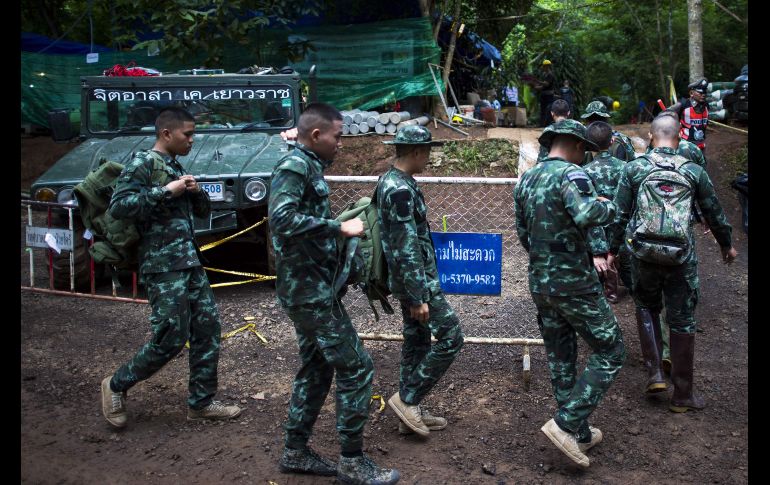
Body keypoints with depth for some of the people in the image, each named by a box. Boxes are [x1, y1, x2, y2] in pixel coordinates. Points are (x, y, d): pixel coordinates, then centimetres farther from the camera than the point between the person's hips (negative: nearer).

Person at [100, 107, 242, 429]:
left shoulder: (176, 167, 18)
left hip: (190, 262, 9)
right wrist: (166, 191, -20)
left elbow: (203, 212, 21)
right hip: (163, 266, -9)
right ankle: (117, 385, 16)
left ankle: (201, 402, 17)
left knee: (208, 327, 6)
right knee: (171, 339, -6)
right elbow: (118, 206, -20)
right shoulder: (142, 163, -8)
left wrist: (196, 191, 0)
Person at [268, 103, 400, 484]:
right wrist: (339, 227, -26)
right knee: (355, 366, -5)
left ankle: (295, 451, 27)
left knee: (317, 367, 17)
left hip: (310, 288, 10)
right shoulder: (294, 166, -15)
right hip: (310, 291, -10)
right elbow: (282, 218, -28)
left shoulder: (308, 166, 14)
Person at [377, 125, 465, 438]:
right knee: (451, 337, -4)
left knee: (417, 342, 14)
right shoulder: (401, 189, -21)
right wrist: (417, 297, -22)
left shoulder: (390, 181, 12)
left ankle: (411, 412, 23)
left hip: (411, 279, 10)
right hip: (416, 280, -10)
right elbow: (407, 248, -24)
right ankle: (407, 398, 4)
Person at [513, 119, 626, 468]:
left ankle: (579, 434, 25)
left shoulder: (526, 180, 11)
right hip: (574, 283, -8)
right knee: (610, 352, 5)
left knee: (560, 358, 15)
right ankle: (566, 424, -2)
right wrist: (607, 207, -12)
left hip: (539, 282, 8)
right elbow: (586, 215, -32)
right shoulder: (570, 173, -13)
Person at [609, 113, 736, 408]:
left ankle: (654, 373, 12)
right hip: (682, 257, 0)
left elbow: (620, 215, -1)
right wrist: (727, 245, 26)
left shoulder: (634, 168, -2)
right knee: (682, 321, 8)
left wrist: (613, 249, 10)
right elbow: (714, 213, 10)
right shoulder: (693, 171, 1)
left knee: (647, 307, 24)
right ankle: (682, 395, 16)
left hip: (643, 254, 0)